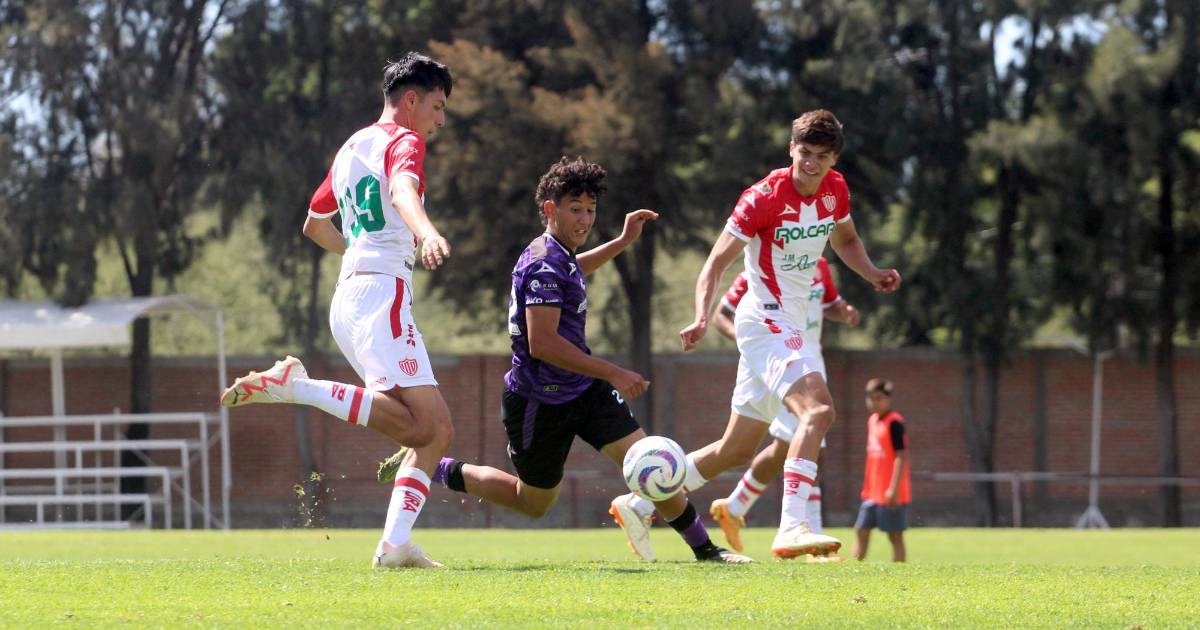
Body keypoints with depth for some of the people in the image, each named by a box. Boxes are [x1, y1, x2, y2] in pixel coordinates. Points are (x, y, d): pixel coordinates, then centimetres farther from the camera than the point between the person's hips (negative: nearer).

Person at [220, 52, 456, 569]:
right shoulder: (403, 141, -1)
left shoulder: (352, 147, 25)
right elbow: (403, 189, -25)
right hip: (381, 293, -9)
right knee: (427, 424, -20)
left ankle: (395, 544, -11)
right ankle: (293, 386, -21)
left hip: (347, 297, 9)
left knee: (434, 431, 4)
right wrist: (427, 234, -45)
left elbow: (314, 224, 37)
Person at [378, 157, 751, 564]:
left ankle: (704, 548, 0)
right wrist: (613, 373, -30)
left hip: (585, 391, 8)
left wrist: (623, 242, 30)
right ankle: (435, 469, 24)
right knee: (533, 503, 10)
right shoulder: (544, 265, -24)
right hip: (540, 403, -8)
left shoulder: (559, 255, 6)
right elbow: (542, 343, -31)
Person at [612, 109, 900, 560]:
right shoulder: (764, 197, -16)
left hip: (792, 327, 8)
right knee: (818, 409, -31)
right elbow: (717, 261, -16)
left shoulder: (835, 191, 5)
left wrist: (872, 274, 5)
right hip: (766, 319, -8)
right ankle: (791, 528, -41)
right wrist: (702, 318, -32)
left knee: (737, 450, 14)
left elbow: (844, 240, 25)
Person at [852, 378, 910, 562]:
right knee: (861, 530, 7)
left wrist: (894, 488, -23)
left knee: (895, 535, -4)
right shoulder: (872, 420, 12)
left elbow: (901, 456, -18)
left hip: (890, 493, -9)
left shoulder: (894, 422, -14)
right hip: (873, 491, 9)